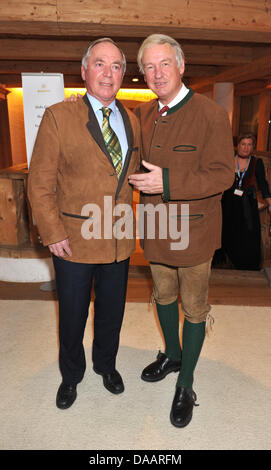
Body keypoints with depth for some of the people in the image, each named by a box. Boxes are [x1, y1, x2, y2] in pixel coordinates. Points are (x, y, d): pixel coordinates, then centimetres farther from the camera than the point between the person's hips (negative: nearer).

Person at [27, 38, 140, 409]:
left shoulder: (132, 121, 7)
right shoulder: (58, 117, -6)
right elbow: (40, 183, -8)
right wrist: (53, 234, -12)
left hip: (119, 240, 4)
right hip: (74, 240, -3)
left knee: (112, 311, 19)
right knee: (72, 315, 15)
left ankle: (106, 364, 47)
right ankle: (71, 375, 43)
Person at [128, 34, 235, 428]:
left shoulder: (211, 114, -14)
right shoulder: (143, 114, 5)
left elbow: (222, 175, -18)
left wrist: (167, 182, -28)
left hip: (193, 231, -6)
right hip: (155, 229, 6)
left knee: (194, 308, 9)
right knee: (164, 296, 22)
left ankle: (186, 385, 31)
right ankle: (172, 355, 49)